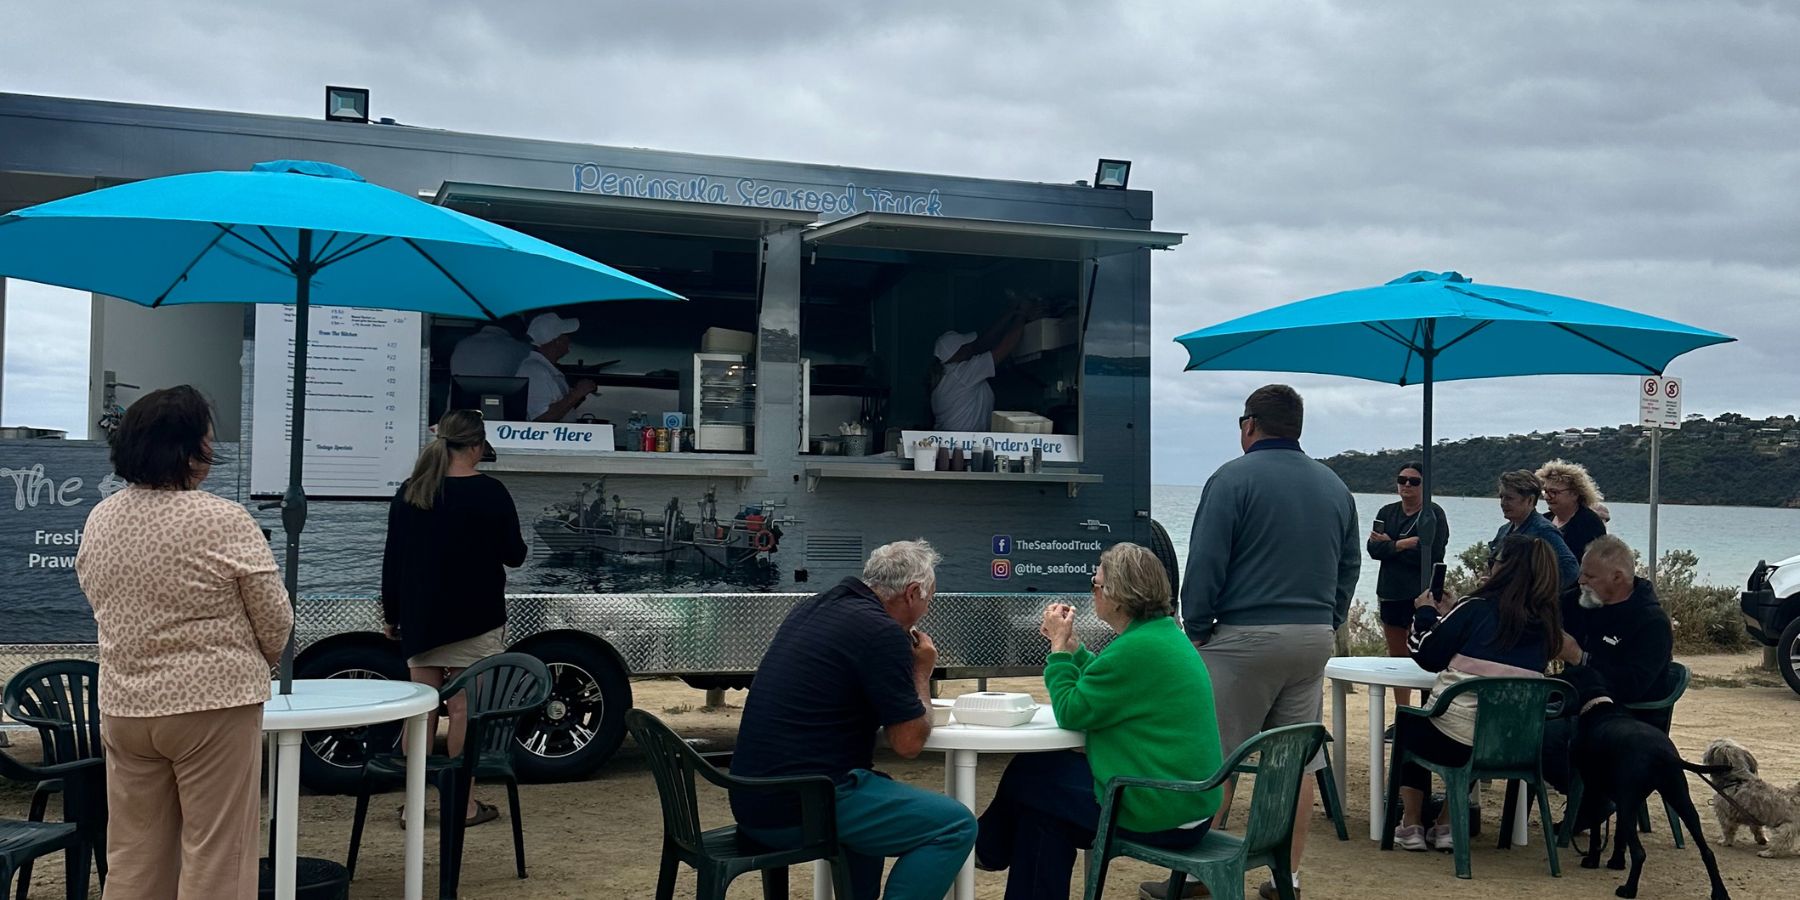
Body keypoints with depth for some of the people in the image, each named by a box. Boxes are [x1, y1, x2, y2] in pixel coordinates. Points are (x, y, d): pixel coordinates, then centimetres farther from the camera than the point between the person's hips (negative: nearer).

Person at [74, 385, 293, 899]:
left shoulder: (98, 520, 3)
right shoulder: (224, 522, -15)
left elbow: (104, 608, 11)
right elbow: (276, 622, -8)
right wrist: (257, 665, 12)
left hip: (123, 706, 6)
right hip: (213, 704, -6)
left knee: (133, 858, 14)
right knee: (215, 858, 2)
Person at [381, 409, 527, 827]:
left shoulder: (408, 493, 3)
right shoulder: (490, 493, -10)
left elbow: (392, 560, 6)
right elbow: (514, 555, -4)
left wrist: (391, 615, 14)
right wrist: (502, 543, 18)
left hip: (421, 619, 4)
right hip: (474, 620, -4)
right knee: (464, 709, 1)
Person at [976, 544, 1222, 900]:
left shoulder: (1136, 649, -22)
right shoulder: (1164, 631, 9)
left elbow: (1071, 713, -14)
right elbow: (1107, 685, 20)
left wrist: (1059, 645, -4)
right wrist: (1070, 643, 14)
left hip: (1160, 812, -9)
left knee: (1026, 776, 8)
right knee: (1047, 810, 18)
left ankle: (986, 848, 32)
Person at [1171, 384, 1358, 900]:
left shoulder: (1234, 479, -7)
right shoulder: (1334, 486, 12)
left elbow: (1205, 563, -11)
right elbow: (1350, 566, 15)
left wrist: (1196, 630, -4)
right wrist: (1327, 623, 18)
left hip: (1245, 637, -6)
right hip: (1315, 636, 6)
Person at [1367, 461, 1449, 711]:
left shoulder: (1434, 514, -3)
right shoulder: (1387, 513, 12)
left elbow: (1432, 554, -15)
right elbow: (1373, 549, 0)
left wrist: (1389, 545, -9)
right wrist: (1403, 544, -15)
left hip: (1422, 594, -6)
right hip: (1391, 594, 6)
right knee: (1396, 657, 12)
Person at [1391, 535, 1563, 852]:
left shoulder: (1476, 608, -9)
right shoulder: (1545, 622, 5)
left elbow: (1426, 656, 0)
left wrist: (1425, 614, 18)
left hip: (1455, 740, -4)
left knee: (1408, 724, 29)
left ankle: (1410, 827, 24)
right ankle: (1445, 827, 30)